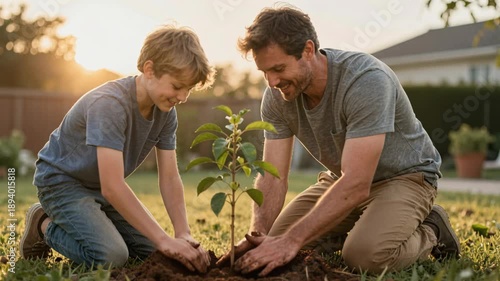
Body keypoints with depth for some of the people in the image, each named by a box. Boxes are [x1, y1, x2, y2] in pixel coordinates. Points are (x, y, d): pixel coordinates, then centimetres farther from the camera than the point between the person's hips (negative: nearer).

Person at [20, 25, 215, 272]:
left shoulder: (166, 111, -9)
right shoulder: (110, 104, -33)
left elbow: (169, 178, -9)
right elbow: (112, 187, -38)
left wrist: (183, 235, -23)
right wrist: (165, 240, -38)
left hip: (103, 187, 7)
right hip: (62, 180, -7)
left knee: (153, 252, -1)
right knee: (111, 256, -26)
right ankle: (46, 225, 1)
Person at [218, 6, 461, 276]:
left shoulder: (366, 80, -34)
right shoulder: (276, 97, -14)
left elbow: (355, 186, -39)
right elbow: (273, 176, -15)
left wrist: (293, 240, -43)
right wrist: (257, 233, -34)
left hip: (404, 175, -6)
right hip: (343, 177, 6)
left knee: (365, 255, -32)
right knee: (276, 241, -4)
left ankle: (429, 232, 0)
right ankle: (366, 227, 14)